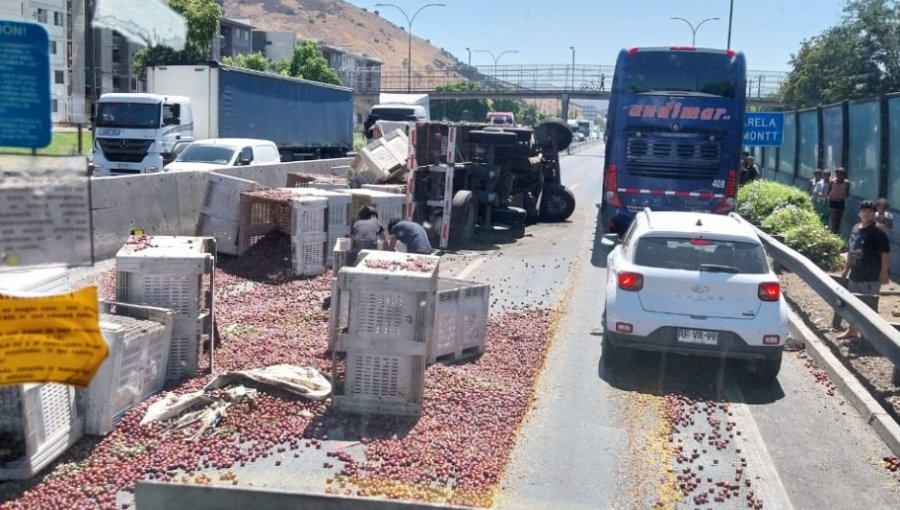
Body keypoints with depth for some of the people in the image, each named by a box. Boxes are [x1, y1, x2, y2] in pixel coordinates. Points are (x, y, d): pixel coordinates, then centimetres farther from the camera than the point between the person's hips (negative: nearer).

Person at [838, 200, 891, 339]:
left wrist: (883, 272, -16)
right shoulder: (855, 228, 8)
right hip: (855, 274, 7)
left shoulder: (878, 232, -14)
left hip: (871, 276, -7)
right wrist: (846, 268, 19)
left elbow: (885, 253, -14)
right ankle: (852, 331, 30)